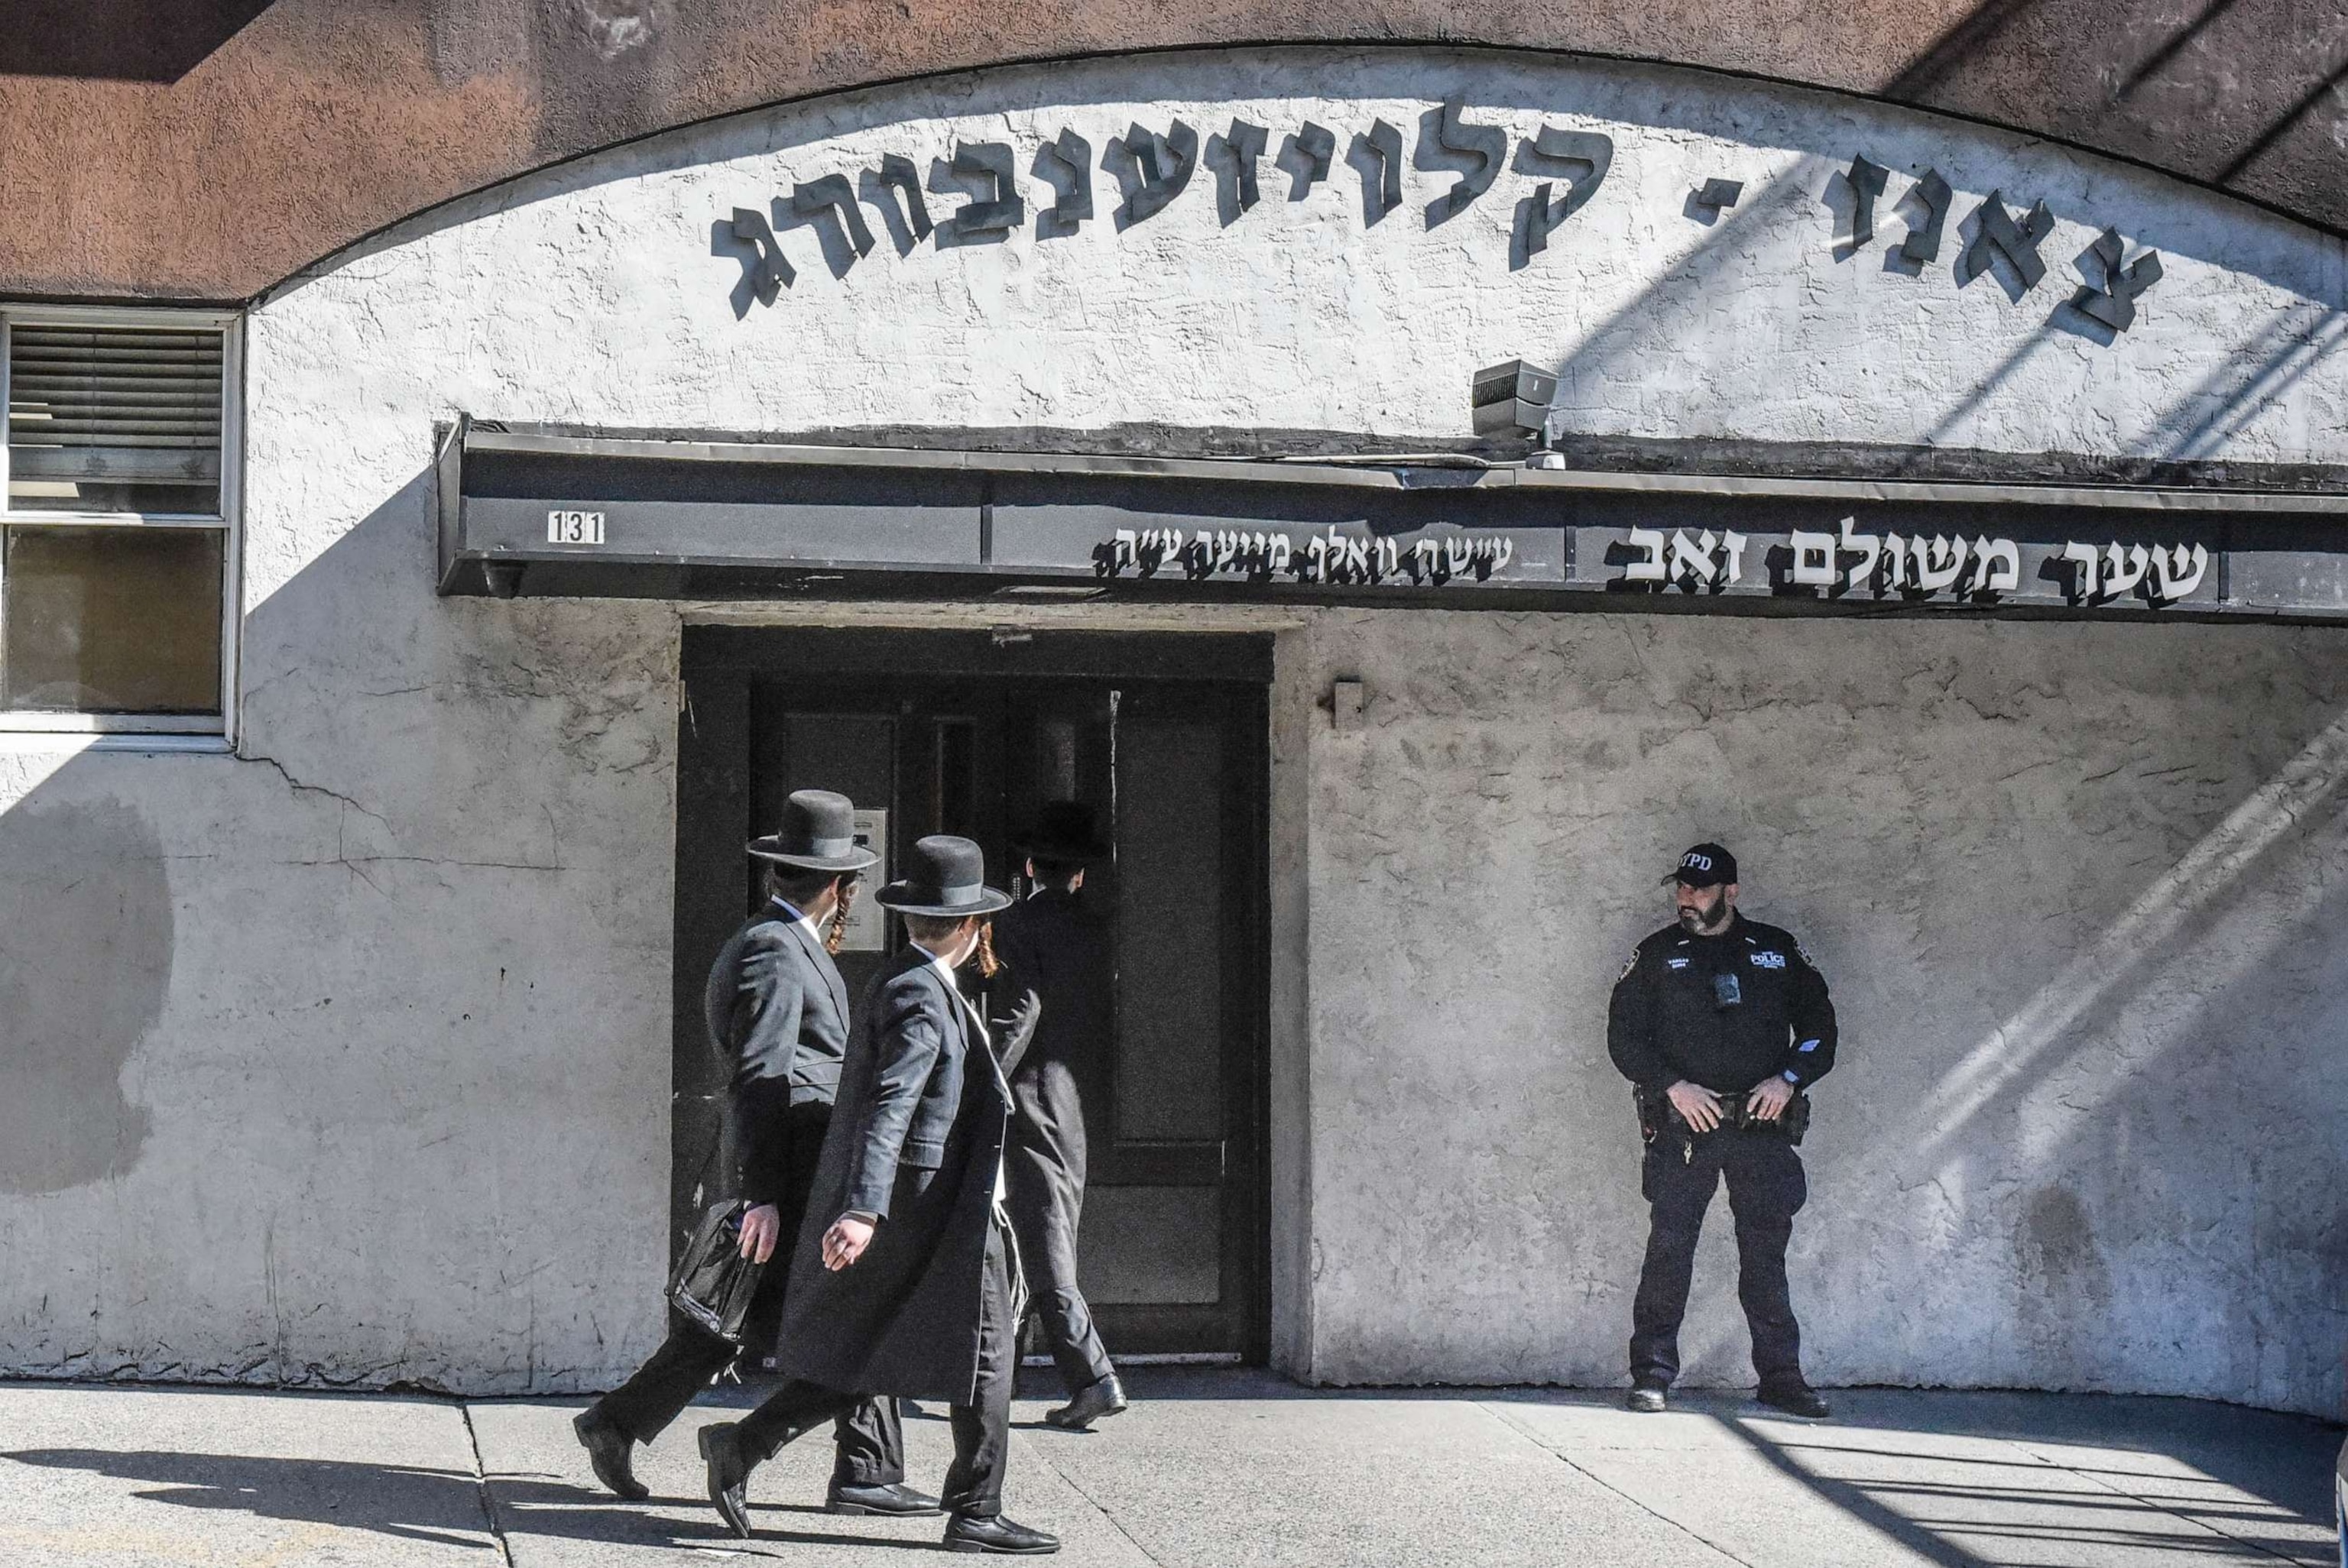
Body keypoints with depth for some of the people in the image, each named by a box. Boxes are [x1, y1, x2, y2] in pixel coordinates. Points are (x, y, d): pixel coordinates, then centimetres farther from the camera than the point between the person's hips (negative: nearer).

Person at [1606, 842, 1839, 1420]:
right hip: (1684, 1123, -1)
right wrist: (1673, 1086, -9)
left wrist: (1788, 1079, -5)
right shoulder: (1656, 955, 7)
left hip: (1763, 1124, 1)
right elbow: (1624, 1036, 4)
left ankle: (1781, 1376, 11)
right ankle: (1652, 1375, 1)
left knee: (1766, 1252, 4)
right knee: (1669, 1248, -5)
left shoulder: (1778, 951, 10)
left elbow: (1819, 1025, 11)